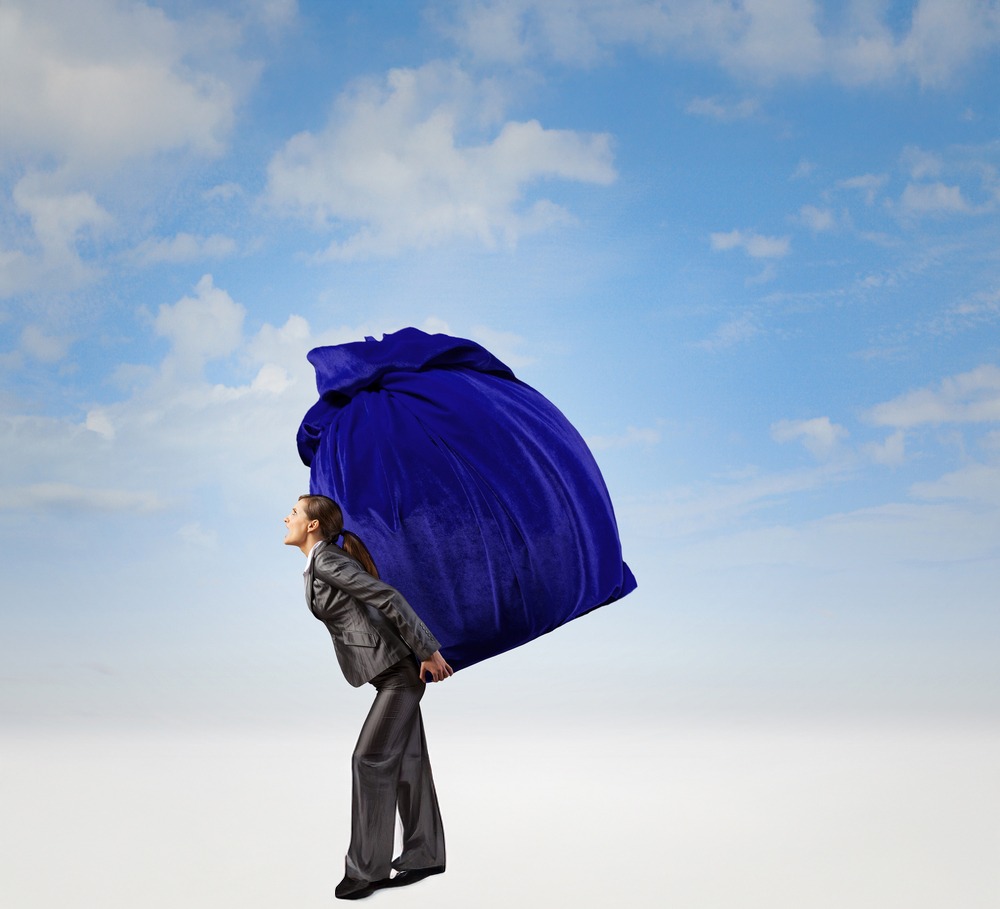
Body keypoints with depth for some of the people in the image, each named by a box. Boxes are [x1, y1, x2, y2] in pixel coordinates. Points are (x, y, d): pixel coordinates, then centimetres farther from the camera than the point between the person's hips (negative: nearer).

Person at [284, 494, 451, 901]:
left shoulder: (327, 559, -15)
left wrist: (429, 652, -19)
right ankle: (425, 856, 17)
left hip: (400, 671, -9)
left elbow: (388, 598, -20)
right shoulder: (320, 564, 13)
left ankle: (367, 867, -3)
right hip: (391, 670, 9)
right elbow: (382, 600, 18)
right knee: (405, 762, 11)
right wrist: (423, 653, 16)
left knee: (370, 760, -9)